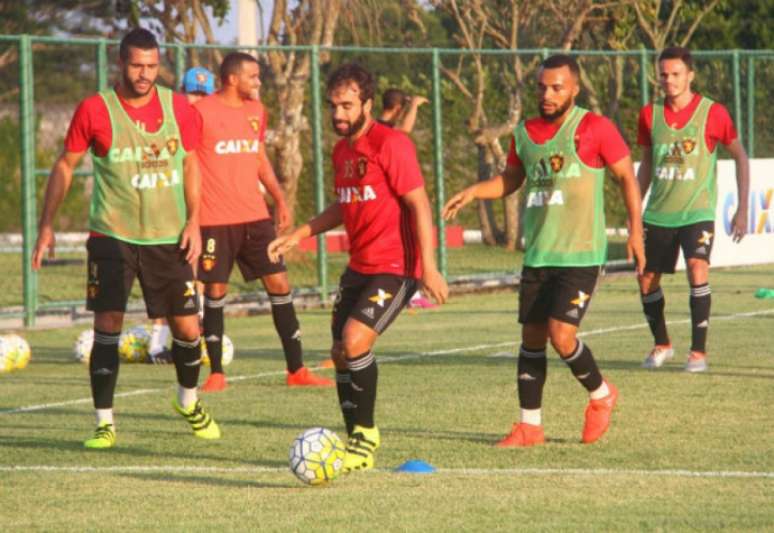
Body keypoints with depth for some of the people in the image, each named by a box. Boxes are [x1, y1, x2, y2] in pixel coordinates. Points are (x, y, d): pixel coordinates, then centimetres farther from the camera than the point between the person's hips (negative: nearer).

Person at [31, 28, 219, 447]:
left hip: (167, 237, 2)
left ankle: (188, 402, 32)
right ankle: (105, 423, -3)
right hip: (112, 236, -2)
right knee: (107, 324, -11)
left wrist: (193, 220, 1)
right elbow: (65, 165, 2)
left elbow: (190, 163, 11)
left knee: (187, 327, 5)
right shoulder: (95, 110, -7)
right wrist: (47, 224, -3)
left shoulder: (177, 107, 0)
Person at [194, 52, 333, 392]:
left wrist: (279, 198, 20)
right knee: (215, 290, -1)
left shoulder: (256, 111, 12)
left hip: (255, 216, 5)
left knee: (278, 283, 1)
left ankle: (296, 370, 5)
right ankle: (216, 374, 10)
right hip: (215, 220, -5)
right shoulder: (201, 112, -8)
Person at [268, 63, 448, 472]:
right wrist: (298, 235, 19)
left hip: (395, 268, -9)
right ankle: (356, 443, 21)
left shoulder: (391, 144, -14)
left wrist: (429, 268, -22)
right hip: (359, 266, 9)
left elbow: (419, 204, -17)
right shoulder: (342, 150, 12)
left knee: (355, 340, -22)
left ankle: (366, 432, -8)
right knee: (340, 353, 8)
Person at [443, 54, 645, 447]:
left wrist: (635, 230, -5)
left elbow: (627, 176, 0)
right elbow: (510, 179, 22)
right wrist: (473, 192, 4)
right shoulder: (525, 133, 9)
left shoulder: (594, 129, -8)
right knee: (531, 338, 6)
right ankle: (529, 426, 14)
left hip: (581, 255, -6)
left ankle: (601, 396, 12)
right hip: (537, 255, 6)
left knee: (561, 334, -14)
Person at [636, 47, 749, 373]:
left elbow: (740, 158, 3)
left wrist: (742, 209, -2)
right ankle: (661, 345, 30)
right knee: (647, 279, 7)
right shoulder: (650, 115, 3)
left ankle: (698, 351, -15)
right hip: (658, 214, 4)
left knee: (697, 270, -24)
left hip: (697, 212, -4)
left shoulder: (712, 113, -7)